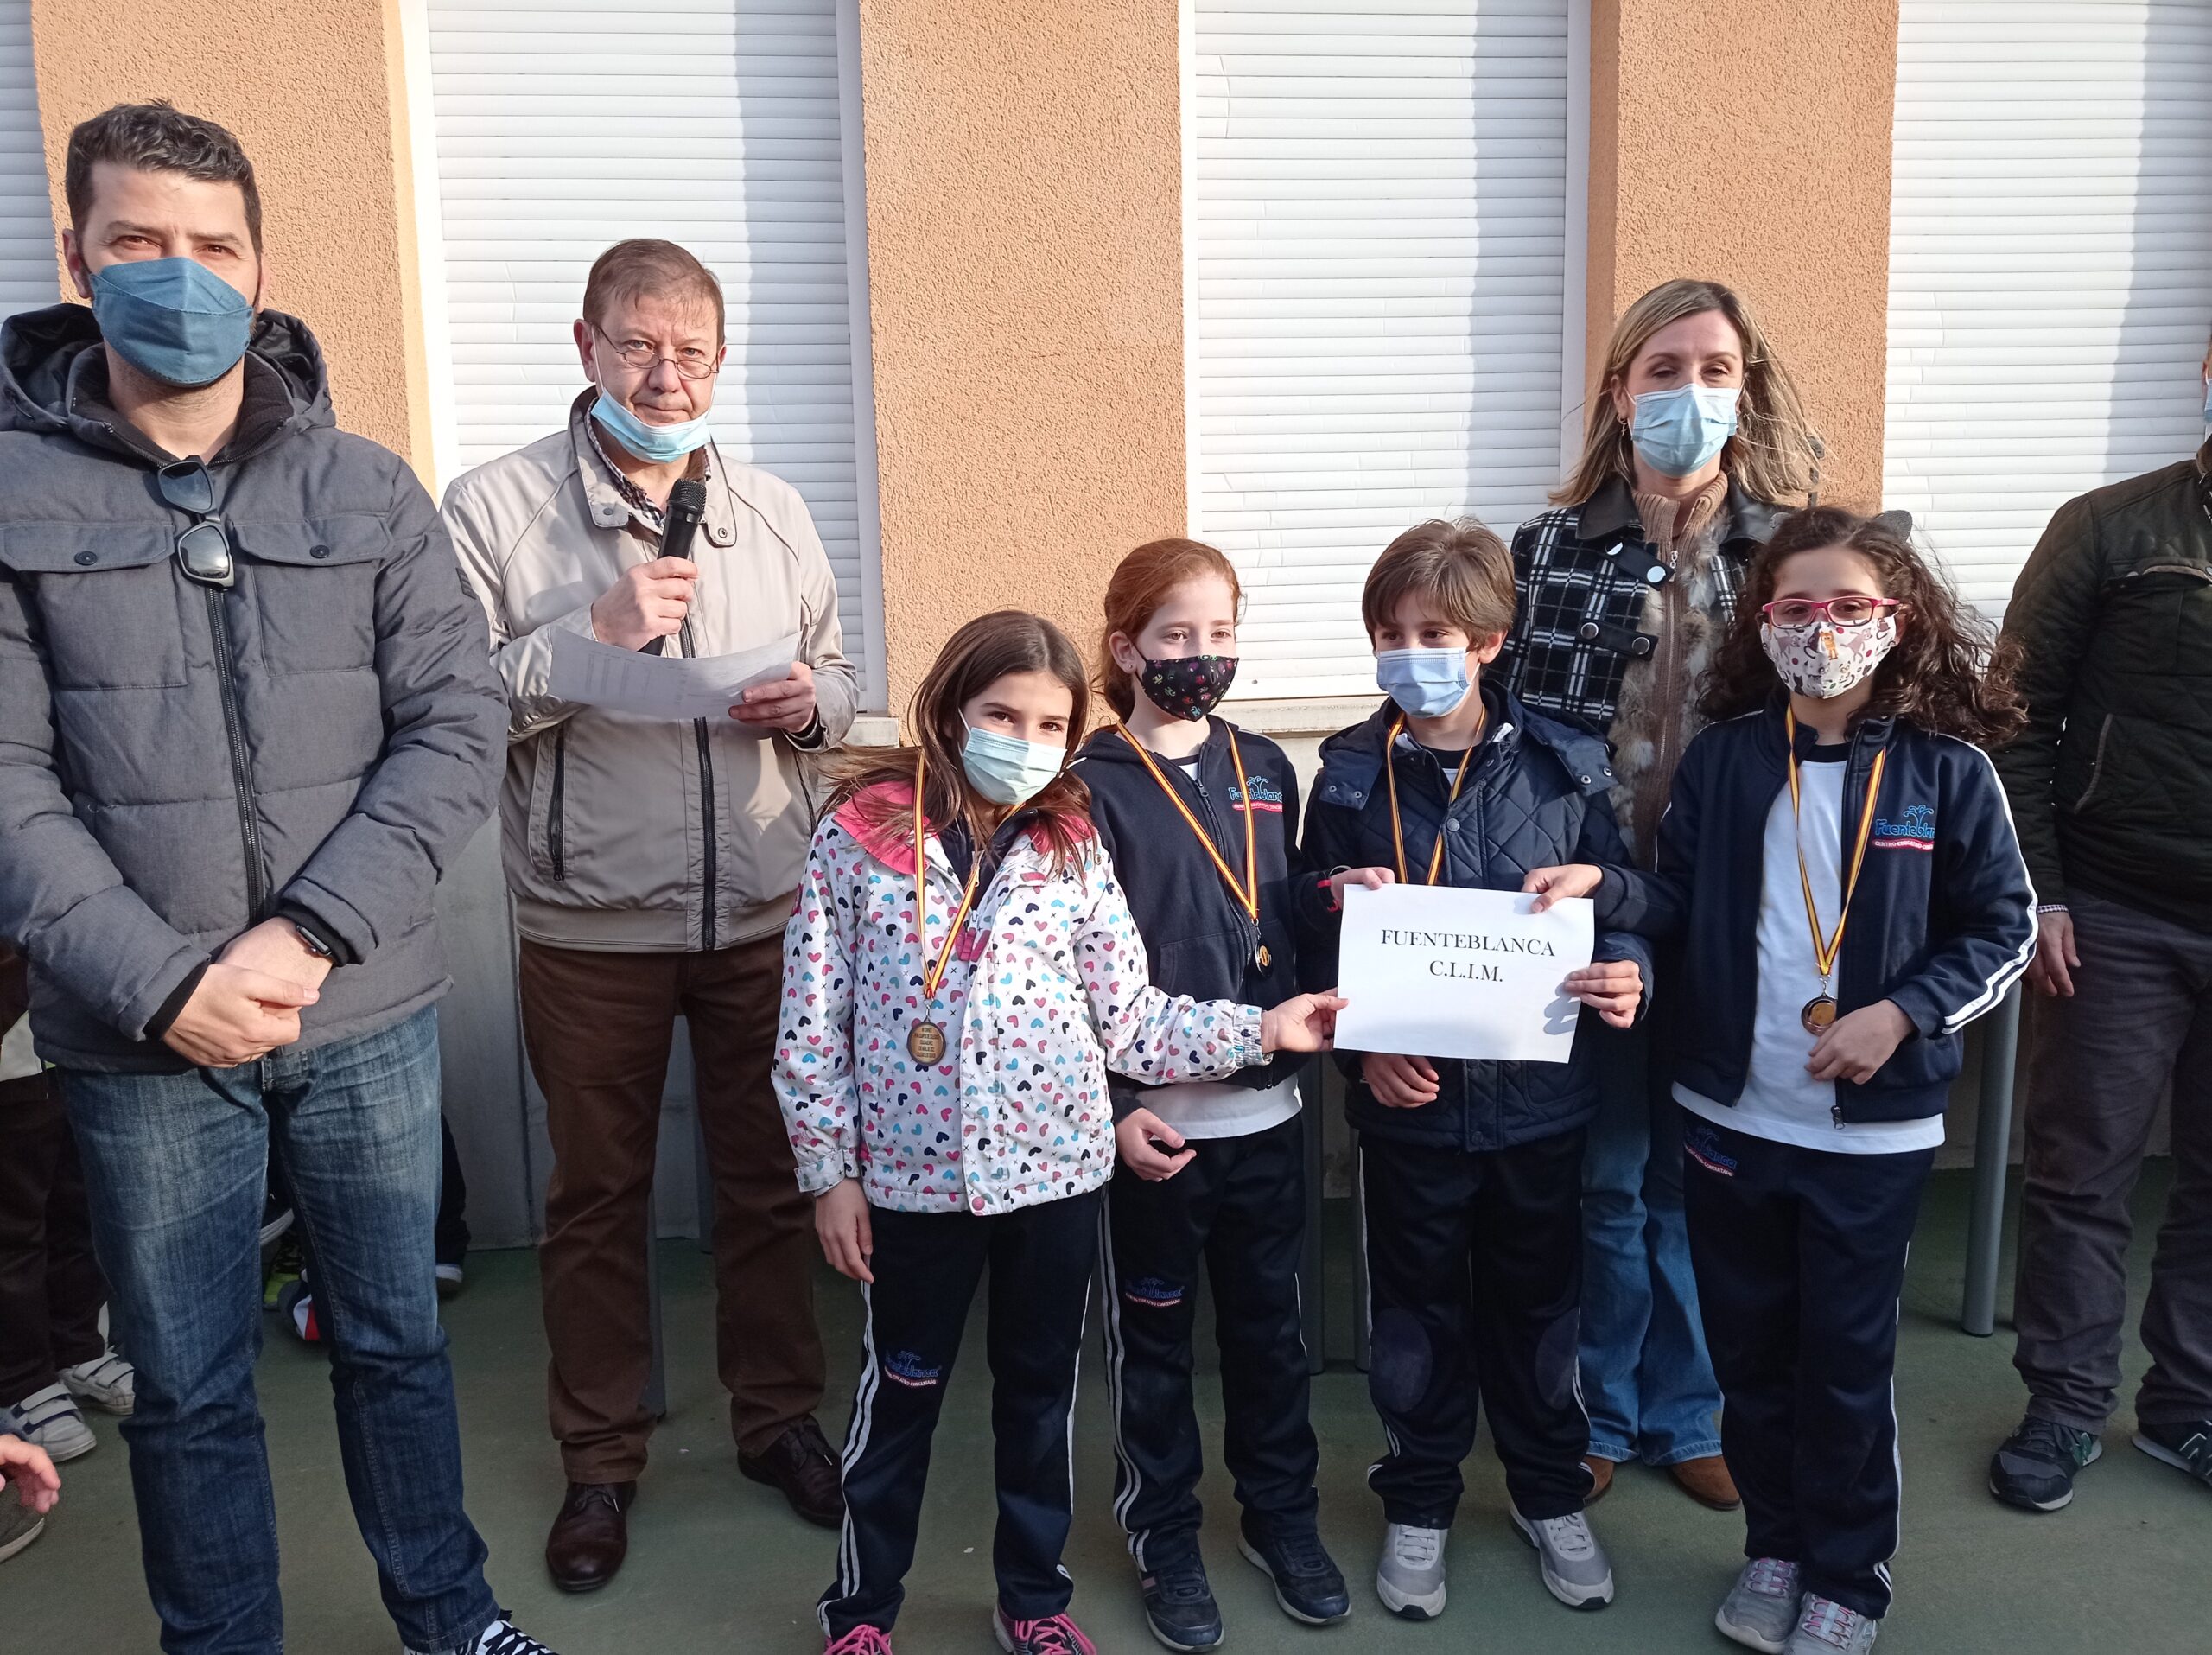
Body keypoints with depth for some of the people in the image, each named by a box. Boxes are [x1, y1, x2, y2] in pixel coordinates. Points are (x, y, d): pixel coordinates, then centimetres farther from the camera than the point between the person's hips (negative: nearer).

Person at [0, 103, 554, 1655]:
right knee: (189, 1389, 13)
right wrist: (160, 983, -16)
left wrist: (308, 934, -14)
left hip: (368, 1015, 1)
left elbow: (457, 726, -4)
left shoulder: (368, 490, 2)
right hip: (140, 1042, -1)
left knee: (397, 1338, 17)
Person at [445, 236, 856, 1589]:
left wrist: (808, 702, -8)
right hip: (592, 926, -2)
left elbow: (838, 679, 15)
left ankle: (780, 1414, 35)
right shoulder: (495, 508, -6)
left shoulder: (775, 511, 7)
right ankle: (603, 1459, 31)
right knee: (598, 1197, 13)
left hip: (764, 911, 3)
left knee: (772, 1176, 15)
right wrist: (592, 630, -22)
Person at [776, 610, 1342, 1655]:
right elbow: (812, 1020, -5)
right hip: (912, 1173, -2)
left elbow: (1129, 1018, -2)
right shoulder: (860, 832, -8)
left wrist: (1259, 1029, -10)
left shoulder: (1073, 848, -1)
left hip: (1054, 1168, 2)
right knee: (900, 1392, 15)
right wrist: (829, 1171, -4)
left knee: (1042, 1387, 17)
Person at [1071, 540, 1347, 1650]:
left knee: (1269, 1326, 18)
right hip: (1152, 1120, -4)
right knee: (1153, 1336, 12)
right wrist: (1111, 1109, -15)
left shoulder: (1265, 768, 6)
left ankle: (1281, 1515, 37)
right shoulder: (1092, 789, -8)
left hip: (1266, 1109, 4)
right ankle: (1164, 1536, 31)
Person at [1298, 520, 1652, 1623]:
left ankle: (1549, 1493, 40)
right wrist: (1363, 1046, -14)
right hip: (1408, 1100, 0)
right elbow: (1316, 943, -1)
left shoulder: (1563, 769, -5)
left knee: (1538, 1304, 18)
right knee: (1416, 1314, 14)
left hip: (1539, 1094, 1)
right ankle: (1419, 1503, 35)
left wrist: (1627, 975, -18)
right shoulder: (1349, 778, -4)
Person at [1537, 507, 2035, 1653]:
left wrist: (1900, 1013, -14)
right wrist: (1603, 888, -16)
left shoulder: (1947, 771, -7)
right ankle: (1774, 1545, 38)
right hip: (1733, 1114, 3)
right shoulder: (1723, 757, -2)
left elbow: (2001, 931, -2)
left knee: (1847, 1362, 10)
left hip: (1875, 1128, -2)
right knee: (1748, 1347, 16)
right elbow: (1681, 902, 3)